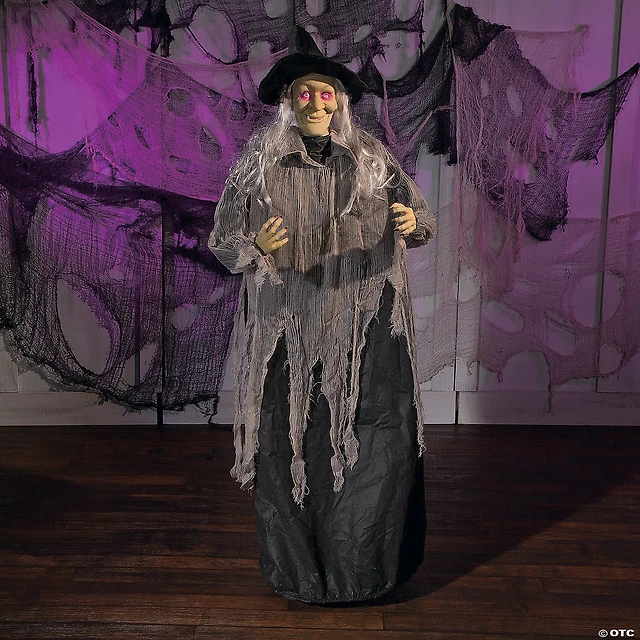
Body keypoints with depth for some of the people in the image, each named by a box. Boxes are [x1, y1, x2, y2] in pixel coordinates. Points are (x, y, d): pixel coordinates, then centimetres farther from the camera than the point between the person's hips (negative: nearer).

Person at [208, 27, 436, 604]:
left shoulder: (372, 161, 5)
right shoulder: (260, 164, 1)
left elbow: (423, 223, 7)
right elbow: (222, 241, 1)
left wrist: (412, 223, -17)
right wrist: (257, 247, -22)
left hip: (363, 323, 1)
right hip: (288, 325, -1)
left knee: (386, 433, -3)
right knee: (288, 441, 1)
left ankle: (365, 556, 20)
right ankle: (298, 563, 23)